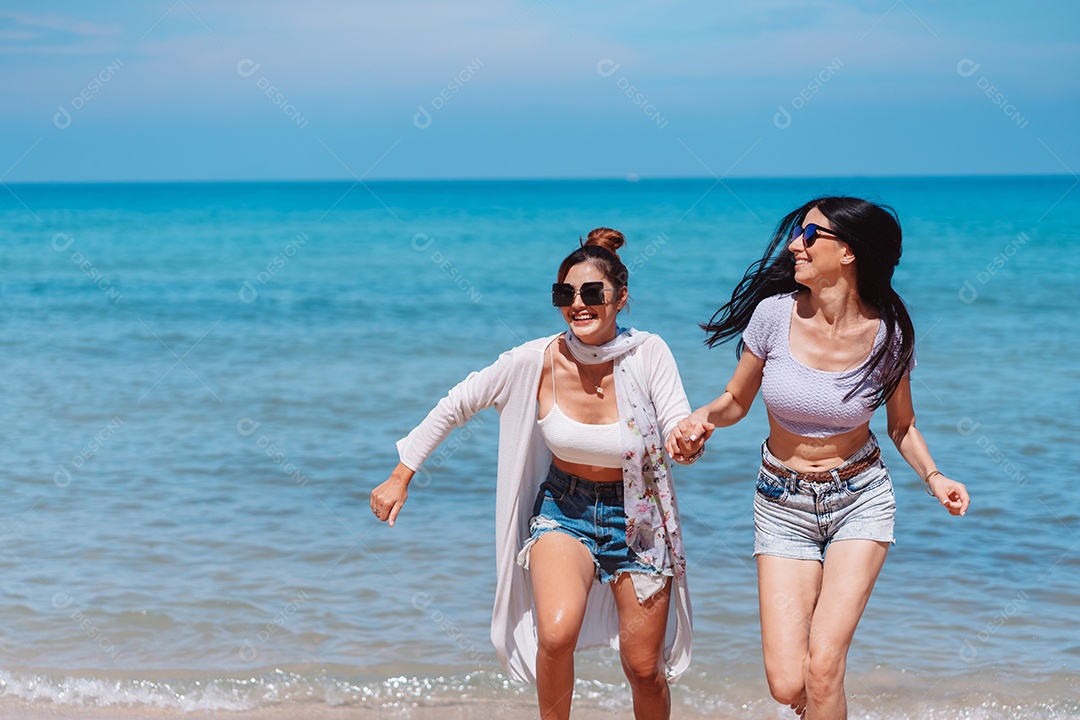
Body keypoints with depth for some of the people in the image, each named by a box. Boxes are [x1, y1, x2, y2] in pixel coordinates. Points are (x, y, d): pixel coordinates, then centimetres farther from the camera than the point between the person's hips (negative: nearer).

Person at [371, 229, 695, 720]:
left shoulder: (649, 355, -17)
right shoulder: (537, 361, -16)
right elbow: (457, 405, -6)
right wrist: (401, 476, -3)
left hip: (636, 517, 0)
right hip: (563, 509, 0)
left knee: (644, 670, 6)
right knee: (556, 634, -27)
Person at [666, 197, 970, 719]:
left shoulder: (888, 334, -11)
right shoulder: (775, 313, -12)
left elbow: (901, 425, 5)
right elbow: (736, 401, 4)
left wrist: (933, 477, -13)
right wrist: (703, 417, -18)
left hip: (860, 500, -1)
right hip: (783, 505, 1)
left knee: (822, 667, -16)